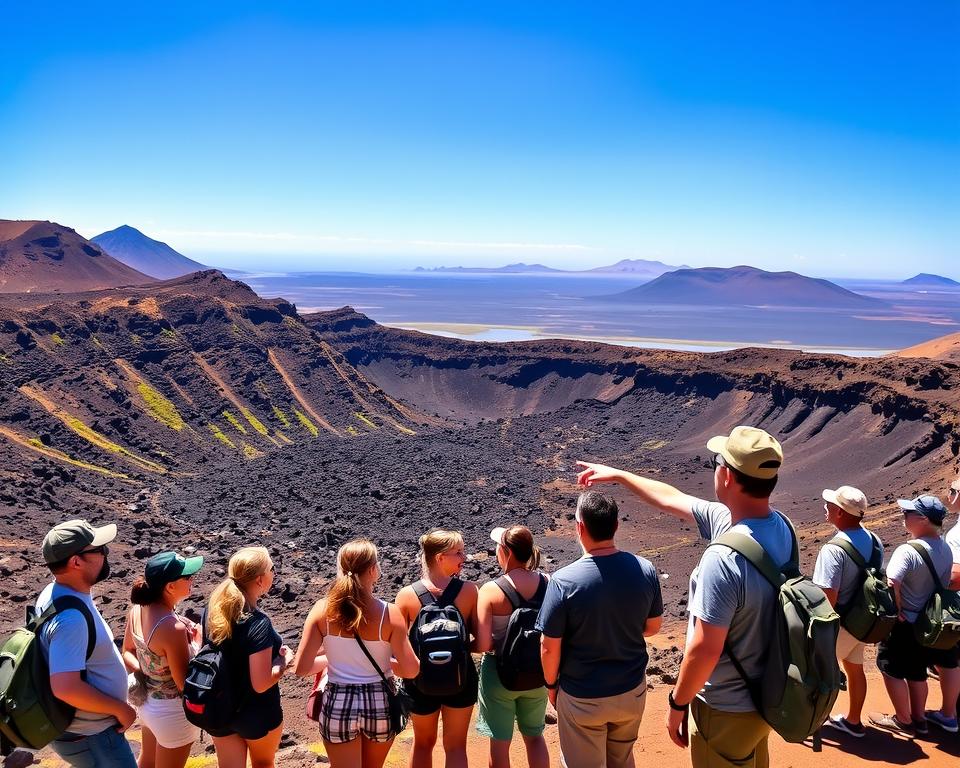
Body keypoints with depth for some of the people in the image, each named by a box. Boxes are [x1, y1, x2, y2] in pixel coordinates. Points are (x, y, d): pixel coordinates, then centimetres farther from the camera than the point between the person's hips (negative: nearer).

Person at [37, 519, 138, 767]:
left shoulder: (55, 592, 0)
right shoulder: (70, 617, -31)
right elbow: (66, 687, -35)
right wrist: (120, 709, -22)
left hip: (87, 726, 9)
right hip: (89, 737, -9)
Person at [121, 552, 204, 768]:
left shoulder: (137, 609, -11)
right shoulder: (173, 628, -35)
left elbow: (127, 652, 6)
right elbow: (185, 684, -25)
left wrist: (145, 674, -6)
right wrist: (197, 641, -16)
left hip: (149, 702, 7)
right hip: (173, 711, -7)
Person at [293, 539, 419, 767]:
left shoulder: (323, 610, -13)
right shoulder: (390, 614, -16)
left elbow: (301, 668, -10)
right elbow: (411, 670, -11)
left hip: (338, 704, -1)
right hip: (380, 703, 1)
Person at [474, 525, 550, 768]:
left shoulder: (491, 590, -22)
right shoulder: (547, 583, -12)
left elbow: (483, 645, -23)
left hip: (500, 675, -4)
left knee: (500, 741, 17)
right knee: (534, 736, 25)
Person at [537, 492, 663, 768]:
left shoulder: (564, 581, -25)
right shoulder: (645, 570, -14)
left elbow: (549, 648, -17)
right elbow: (653, 626, 1)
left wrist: (551, 684, 2)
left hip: (582, 698, -3)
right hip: (632, 691, 4)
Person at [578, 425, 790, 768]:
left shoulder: (724, 558, -35)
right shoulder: (779, 526, -7)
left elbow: (704, 649, -27)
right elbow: (674, 500, 3)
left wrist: (677, 703, -10)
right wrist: (618, 475, 12)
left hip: (728, 709, -7)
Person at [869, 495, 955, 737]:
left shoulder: (908, 551, -27)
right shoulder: (945, 549, -2)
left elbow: (891, 584, -36)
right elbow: (944, 584, 8)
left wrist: (896, 611, -20)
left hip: (903, 624, -8)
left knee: (892, 670, 10)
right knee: (916, 671, 22)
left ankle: (903, 720, 21)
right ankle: (918, 718, 33)